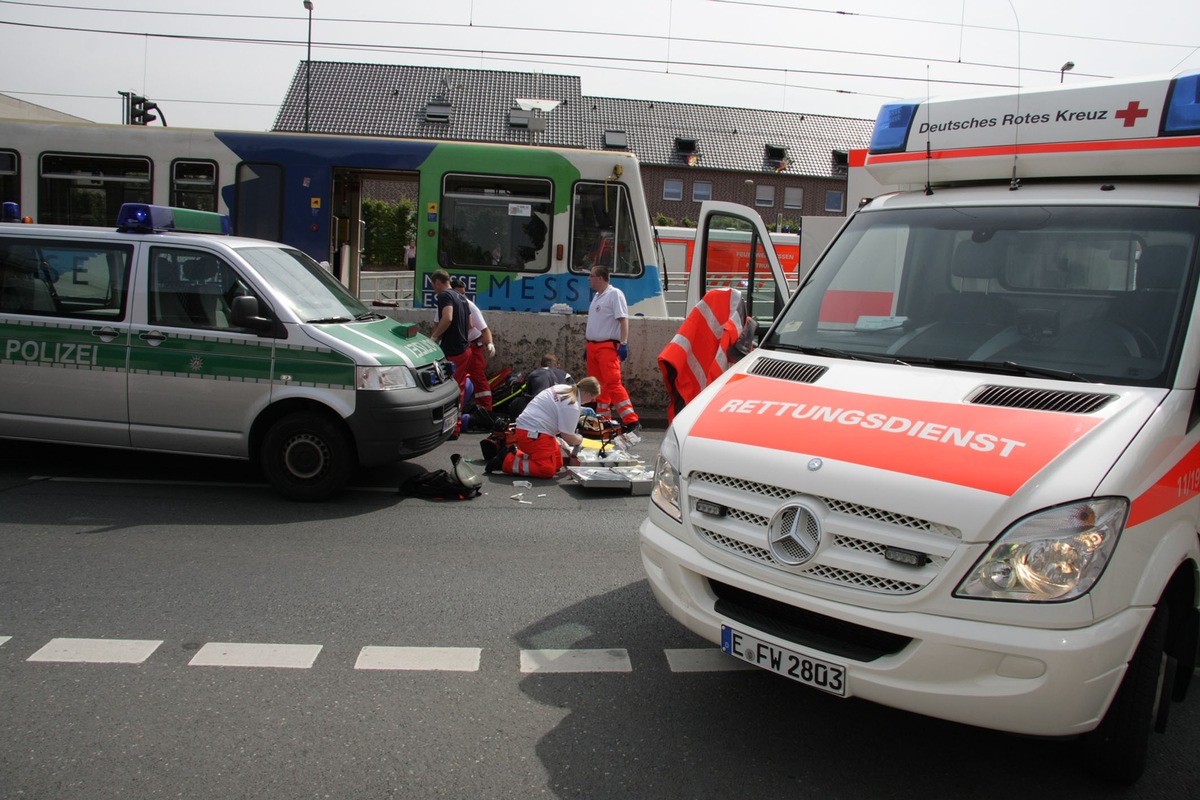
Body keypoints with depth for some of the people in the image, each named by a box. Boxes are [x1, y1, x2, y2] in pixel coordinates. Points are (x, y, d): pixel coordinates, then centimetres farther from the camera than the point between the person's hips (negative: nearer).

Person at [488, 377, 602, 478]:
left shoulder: (564, 388, 8)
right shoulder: (572, 407, -20)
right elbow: (568, 437, -15)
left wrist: (582, 410, 31)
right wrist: (580, 440, 6)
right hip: (533, 434, -11)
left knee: (557, 463, 15)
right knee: (547, 470, -15)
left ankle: (517, 453, 15)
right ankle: (506, 461, -12)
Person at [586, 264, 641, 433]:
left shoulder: (615, 294, -8)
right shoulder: (596, 296, 18)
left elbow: (623, 320, -15)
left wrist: (624, 343, -22)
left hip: (608, 346, -9)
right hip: (593, 345, 9)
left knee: (613, 383, -17)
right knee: (597, 385, 11)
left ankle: (631, 421, -18)